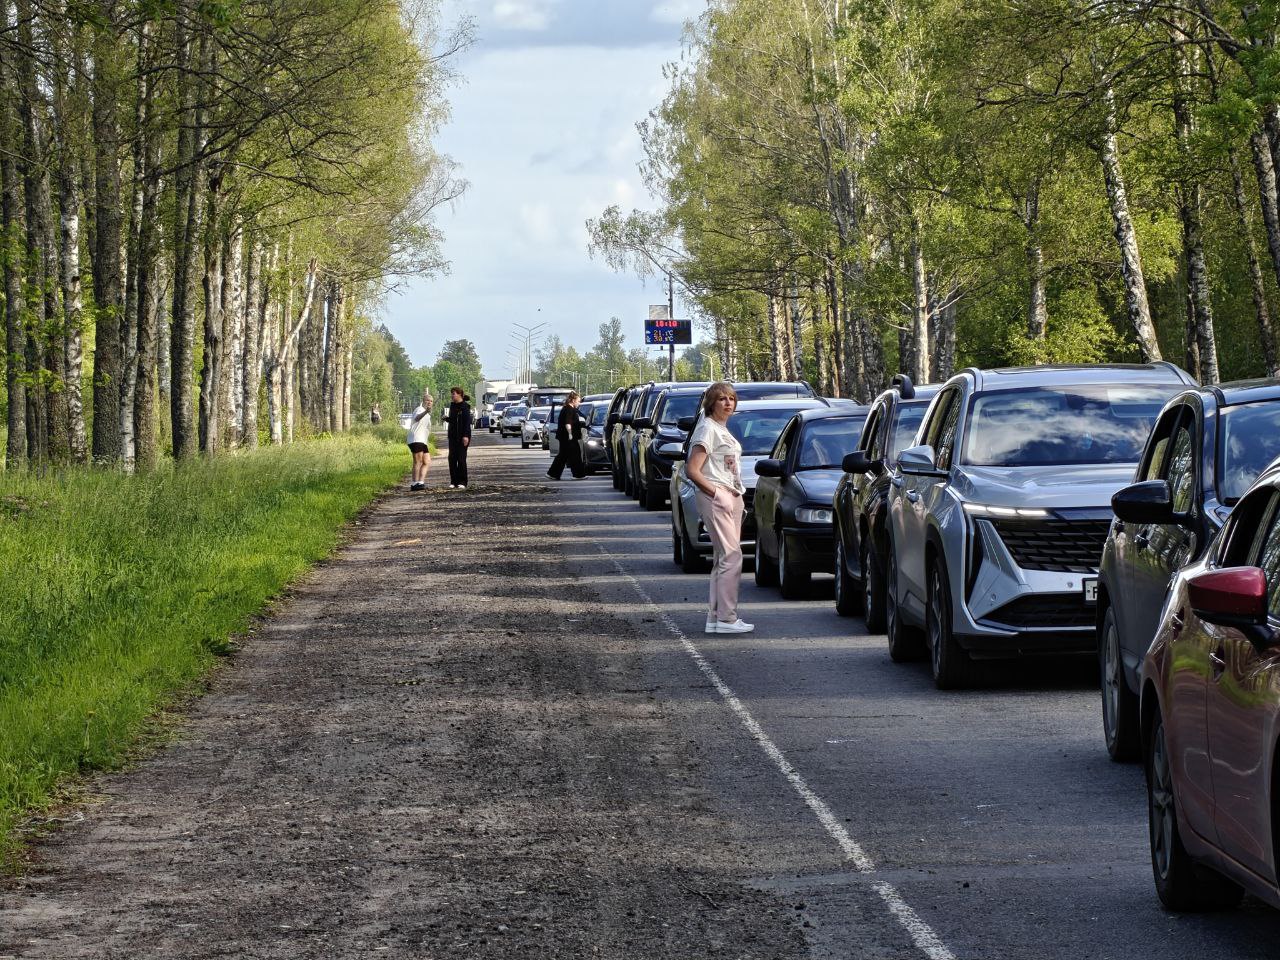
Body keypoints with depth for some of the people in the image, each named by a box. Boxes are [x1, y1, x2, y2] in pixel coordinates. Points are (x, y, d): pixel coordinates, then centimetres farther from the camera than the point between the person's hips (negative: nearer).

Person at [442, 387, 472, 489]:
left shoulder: (465, 406, -10)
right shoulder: (452, 405, 12)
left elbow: (467, 422, -14)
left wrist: (466, 436, -21)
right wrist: (447, 418, -2)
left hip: (462, 436, -7)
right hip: (453, 436, 7)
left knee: (461, 458, -6)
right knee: (452, 458, 3)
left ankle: (462, 482, 0)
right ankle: (453, 482, 8)